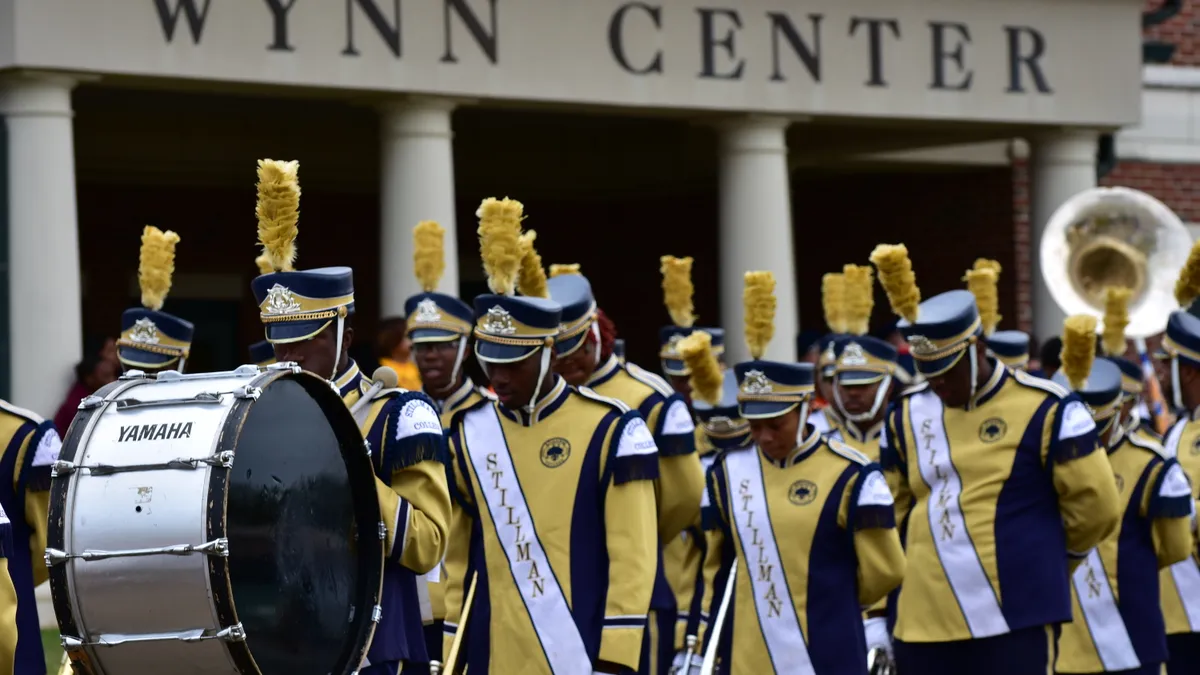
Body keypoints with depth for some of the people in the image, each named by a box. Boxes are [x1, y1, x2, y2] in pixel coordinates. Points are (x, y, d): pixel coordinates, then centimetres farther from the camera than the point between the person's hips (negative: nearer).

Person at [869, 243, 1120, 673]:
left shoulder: (1044, 410, -4)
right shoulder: (907, 415, 10)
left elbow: (1095, 507, 1)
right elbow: (893, 513, 22)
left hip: (1016, 619, -5)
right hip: (924, 620, 5)